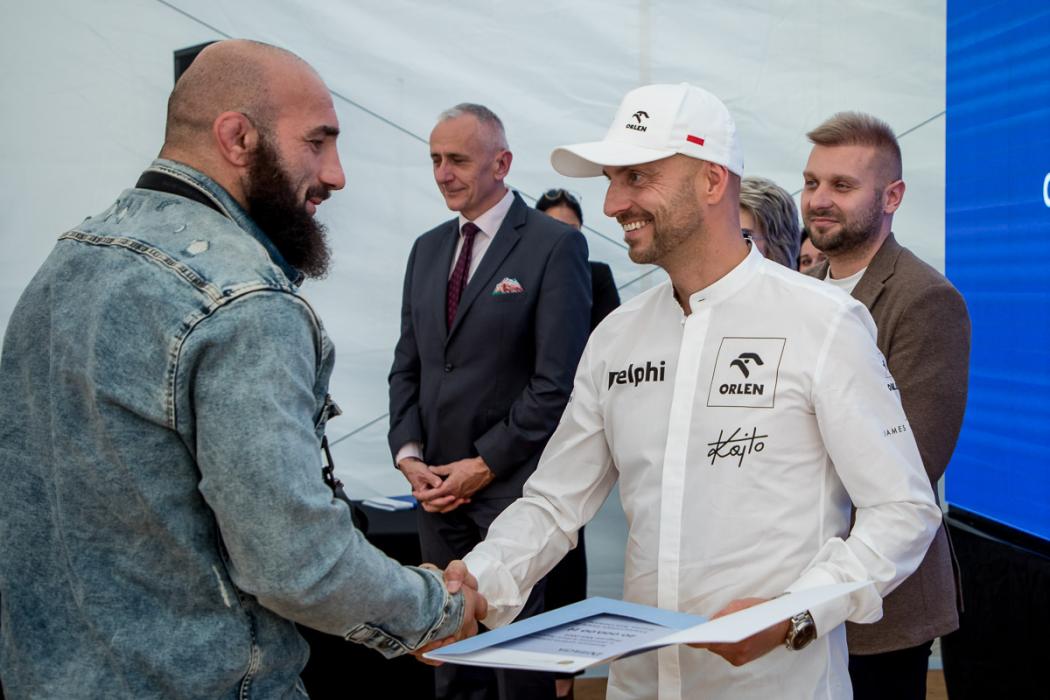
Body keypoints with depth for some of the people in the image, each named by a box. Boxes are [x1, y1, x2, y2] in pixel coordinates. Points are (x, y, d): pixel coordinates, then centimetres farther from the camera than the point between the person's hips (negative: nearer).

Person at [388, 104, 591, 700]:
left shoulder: (555, 245, -7)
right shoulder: (427, 249, 14)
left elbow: (559, 380, -13)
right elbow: (408, 365, 16)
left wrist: (485, 465, -12)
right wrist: (409, 455, 1)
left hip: (513, 487, -6)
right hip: (438, 486, 6)